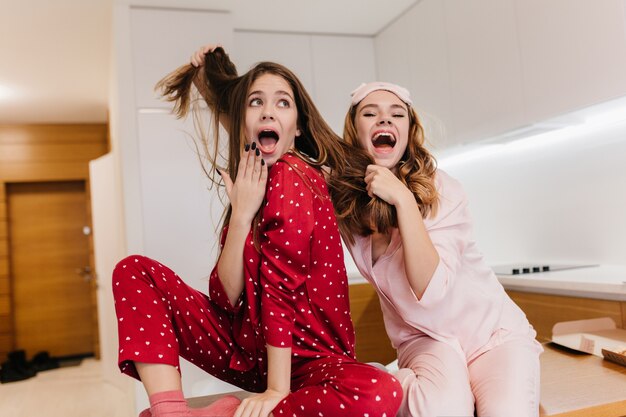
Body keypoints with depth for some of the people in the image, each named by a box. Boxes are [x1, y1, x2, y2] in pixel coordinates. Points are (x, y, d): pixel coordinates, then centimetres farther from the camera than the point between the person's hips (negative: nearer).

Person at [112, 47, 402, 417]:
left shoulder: (293, 175, -13)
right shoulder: (252, 186, 4)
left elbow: (282, 283, -19)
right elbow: (225, 298, -7)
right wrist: (241, 213, -18)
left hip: (305, 356, -6)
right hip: (248, 346, 6)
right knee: (135, 270, -2)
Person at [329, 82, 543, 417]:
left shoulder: (441, 190, -17)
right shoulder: (343, 202, -7)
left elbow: (430, 289, -25)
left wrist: (402, 199, -32)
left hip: (494, 329, -1)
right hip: (424, 339, 1)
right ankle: (409, 389, -2)